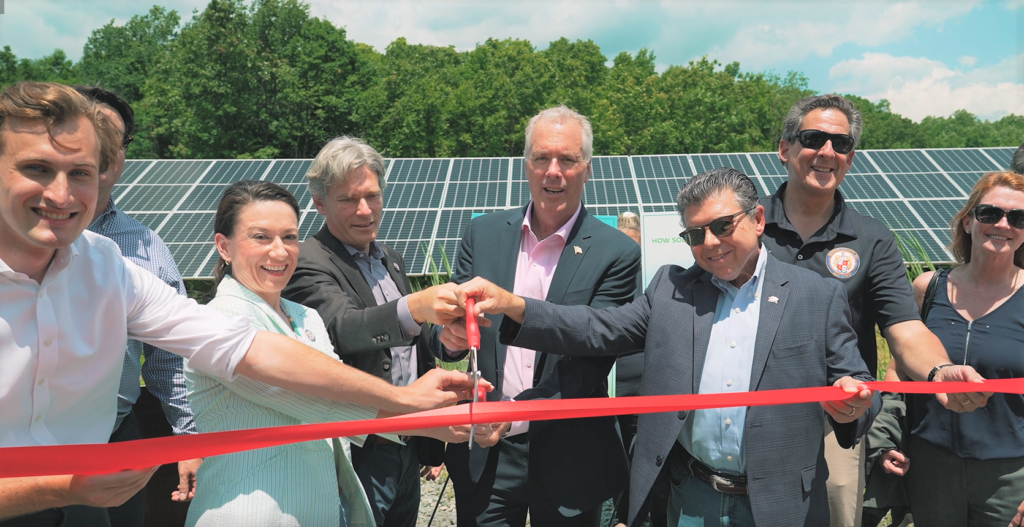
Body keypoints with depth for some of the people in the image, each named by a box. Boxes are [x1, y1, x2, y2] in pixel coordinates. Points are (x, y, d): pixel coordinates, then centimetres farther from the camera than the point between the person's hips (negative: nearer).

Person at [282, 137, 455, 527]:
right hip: (358, 457, -7)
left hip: (407, 451, 7)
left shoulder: (391, 260, 11)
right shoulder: (308, 264, -13)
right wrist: (413, 308, -52)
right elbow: (343, 328, -33)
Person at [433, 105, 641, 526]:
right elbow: (454, 316, 4)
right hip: (484, 455, 2)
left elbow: (590, 362, -12)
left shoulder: (617, 254, -9)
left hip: (567, 461, -2)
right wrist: (449, 335, -19)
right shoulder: (484, 233, 2)